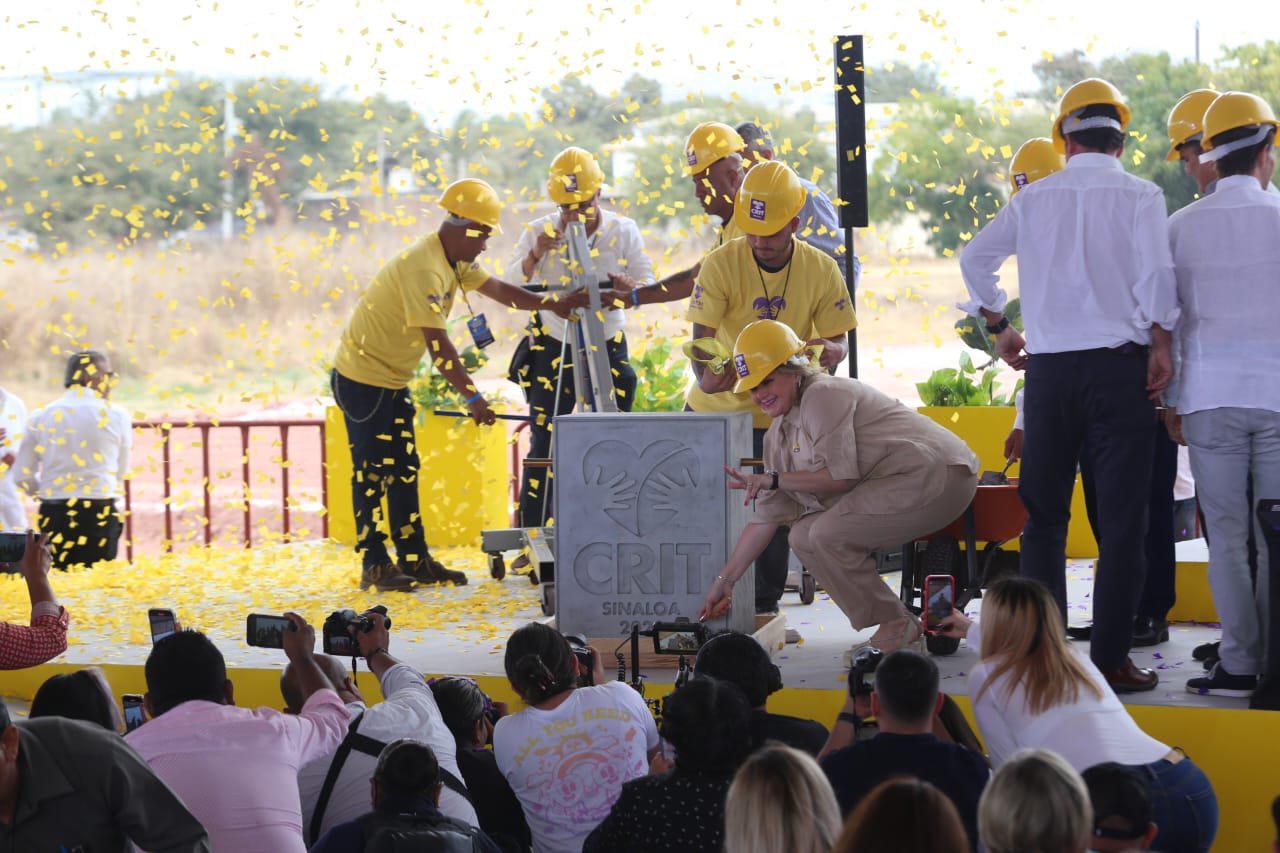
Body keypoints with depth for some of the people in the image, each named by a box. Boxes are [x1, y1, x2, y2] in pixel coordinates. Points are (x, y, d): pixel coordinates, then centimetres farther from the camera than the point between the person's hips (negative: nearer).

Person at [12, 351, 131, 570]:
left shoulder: (41, 417, 2)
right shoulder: (116, 416, -2)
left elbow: (23, 475, 2)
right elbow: (121, 472, 6)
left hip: (54, 514, 2)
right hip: (99, 514, -2)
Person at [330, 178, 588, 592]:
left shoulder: (456, 261, 5)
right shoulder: (425, 268, -27)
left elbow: (497, 289, 15)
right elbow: (437, 343, -30)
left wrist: (552, 304, 4)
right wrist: (472, 397, -29)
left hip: (392, 380, 10)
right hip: (363, 378, -10)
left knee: (403, 469, 11)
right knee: (372, 472, -5)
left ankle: (414, 559, 16)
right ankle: (375, 565, 0)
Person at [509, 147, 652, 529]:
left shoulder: (623, 231, -4)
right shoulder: (539, 232, -6)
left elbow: (647, 284, -3)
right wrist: (535, 255, -25)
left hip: (608, 351, 1)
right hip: (553, 351, -1)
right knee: (543, 446, -4)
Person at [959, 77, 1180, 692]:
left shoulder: (1036, 198, 8)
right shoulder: (1139, 196, -1)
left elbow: (974, 258, 10)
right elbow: (1155, 275, -11)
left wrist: (999, 329, 20)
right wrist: (1161, 346, -3)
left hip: (1049, 367, 3)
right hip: (1119, 364, -3)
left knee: (1044, 513, 11)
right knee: (1121, 518, 0)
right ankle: (1111, 658, -4)